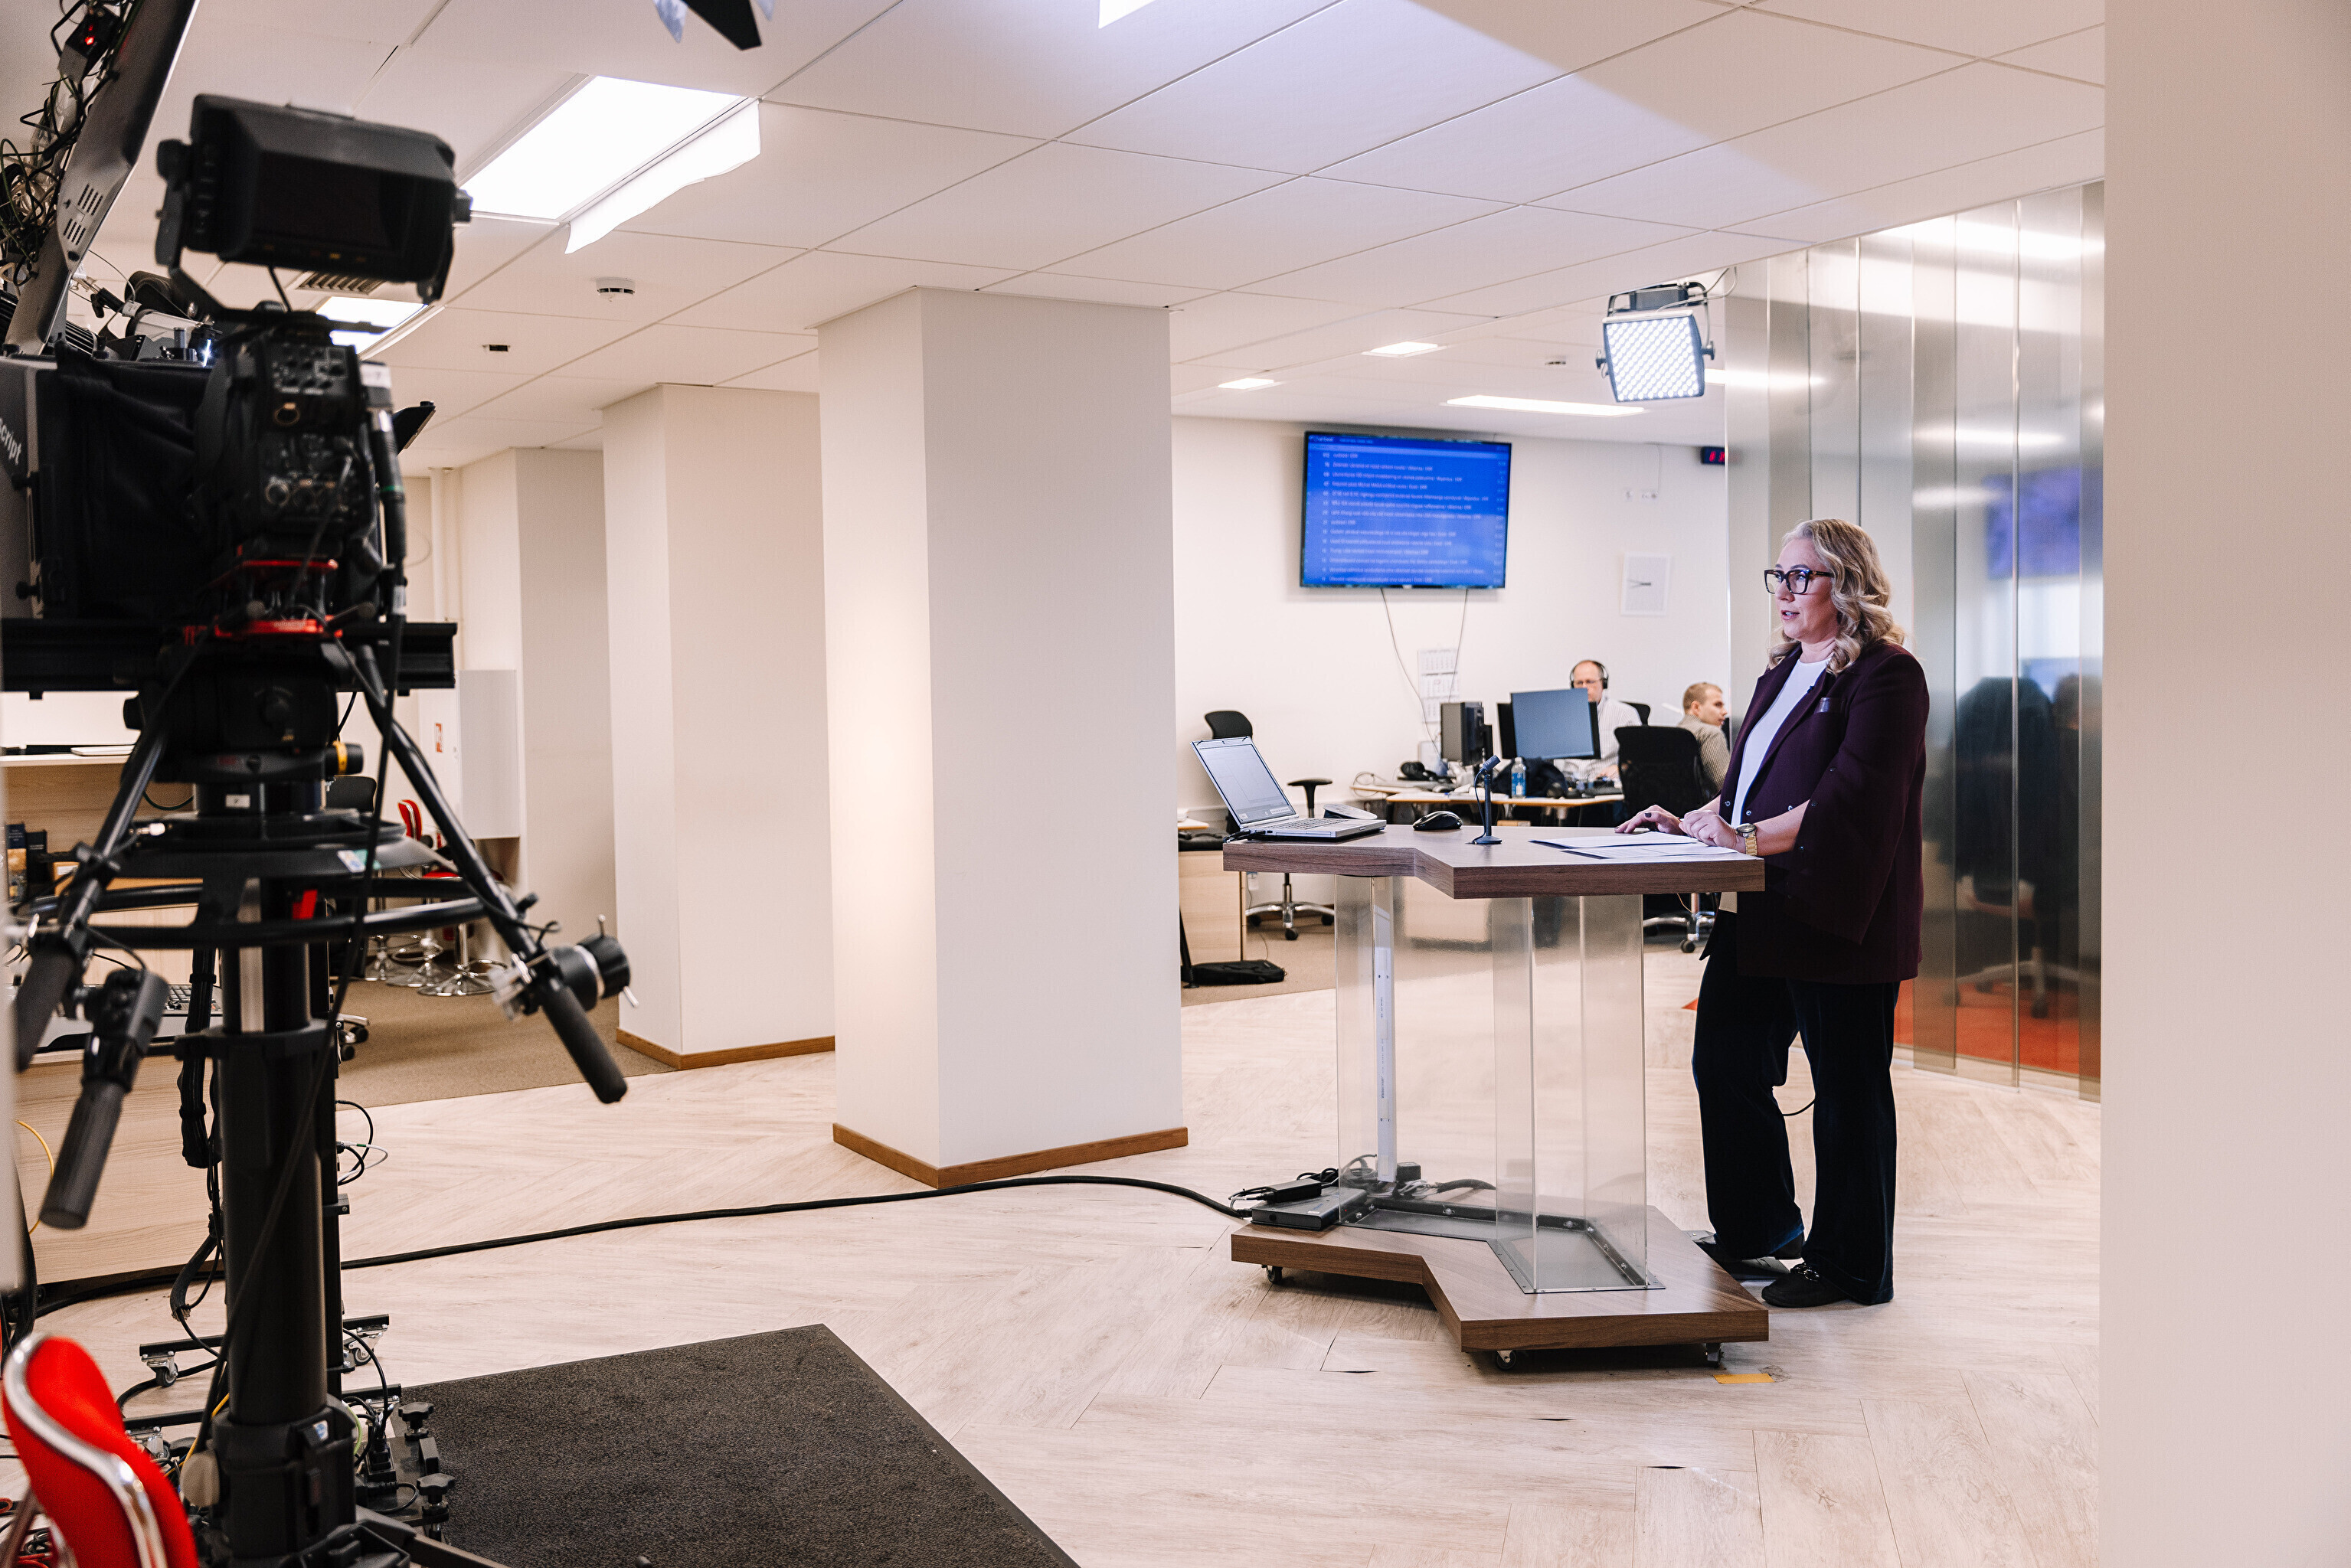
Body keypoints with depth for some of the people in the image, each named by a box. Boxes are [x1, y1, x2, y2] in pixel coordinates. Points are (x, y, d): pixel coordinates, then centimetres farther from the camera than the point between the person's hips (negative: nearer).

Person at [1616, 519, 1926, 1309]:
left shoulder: (1885, 674, -10)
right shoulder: (1783, 670, 18)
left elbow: (1849, 798, -21)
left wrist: (1753, 837, -27)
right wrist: (1693, 822, 8)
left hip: (1835, 917, -9)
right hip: (1759, 910, 9)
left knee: (1846, 1088, 3)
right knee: (1725, 1064, 13)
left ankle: (1849, 1265, 15)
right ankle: (1759, 1229, 31)